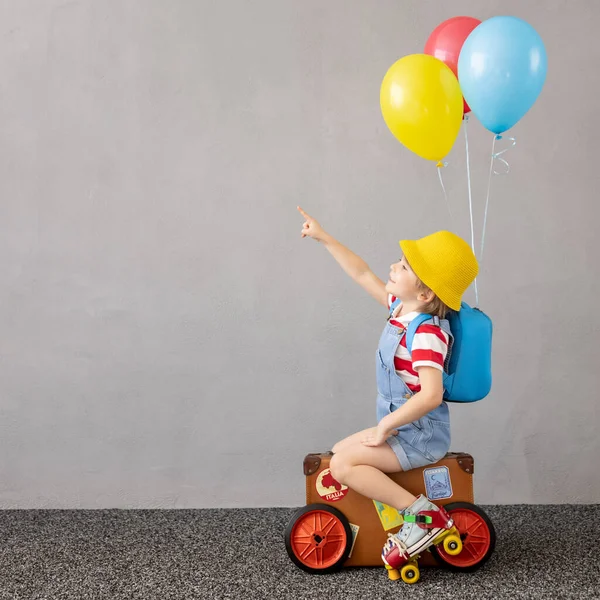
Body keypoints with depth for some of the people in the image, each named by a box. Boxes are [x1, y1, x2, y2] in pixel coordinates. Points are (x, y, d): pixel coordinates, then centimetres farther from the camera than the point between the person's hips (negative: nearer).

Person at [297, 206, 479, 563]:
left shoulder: (426, 334, -27)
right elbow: (362, 274, 10)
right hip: (400, 427, 10)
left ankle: (420, 513, -13)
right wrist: (323, 237, 12)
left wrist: (386, 424, -25)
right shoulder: (402, 307, 0)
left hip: (421, 437, -10)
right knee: (339, 451, 16)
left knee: (343, 465, -18)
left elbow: (431, 395, -36)